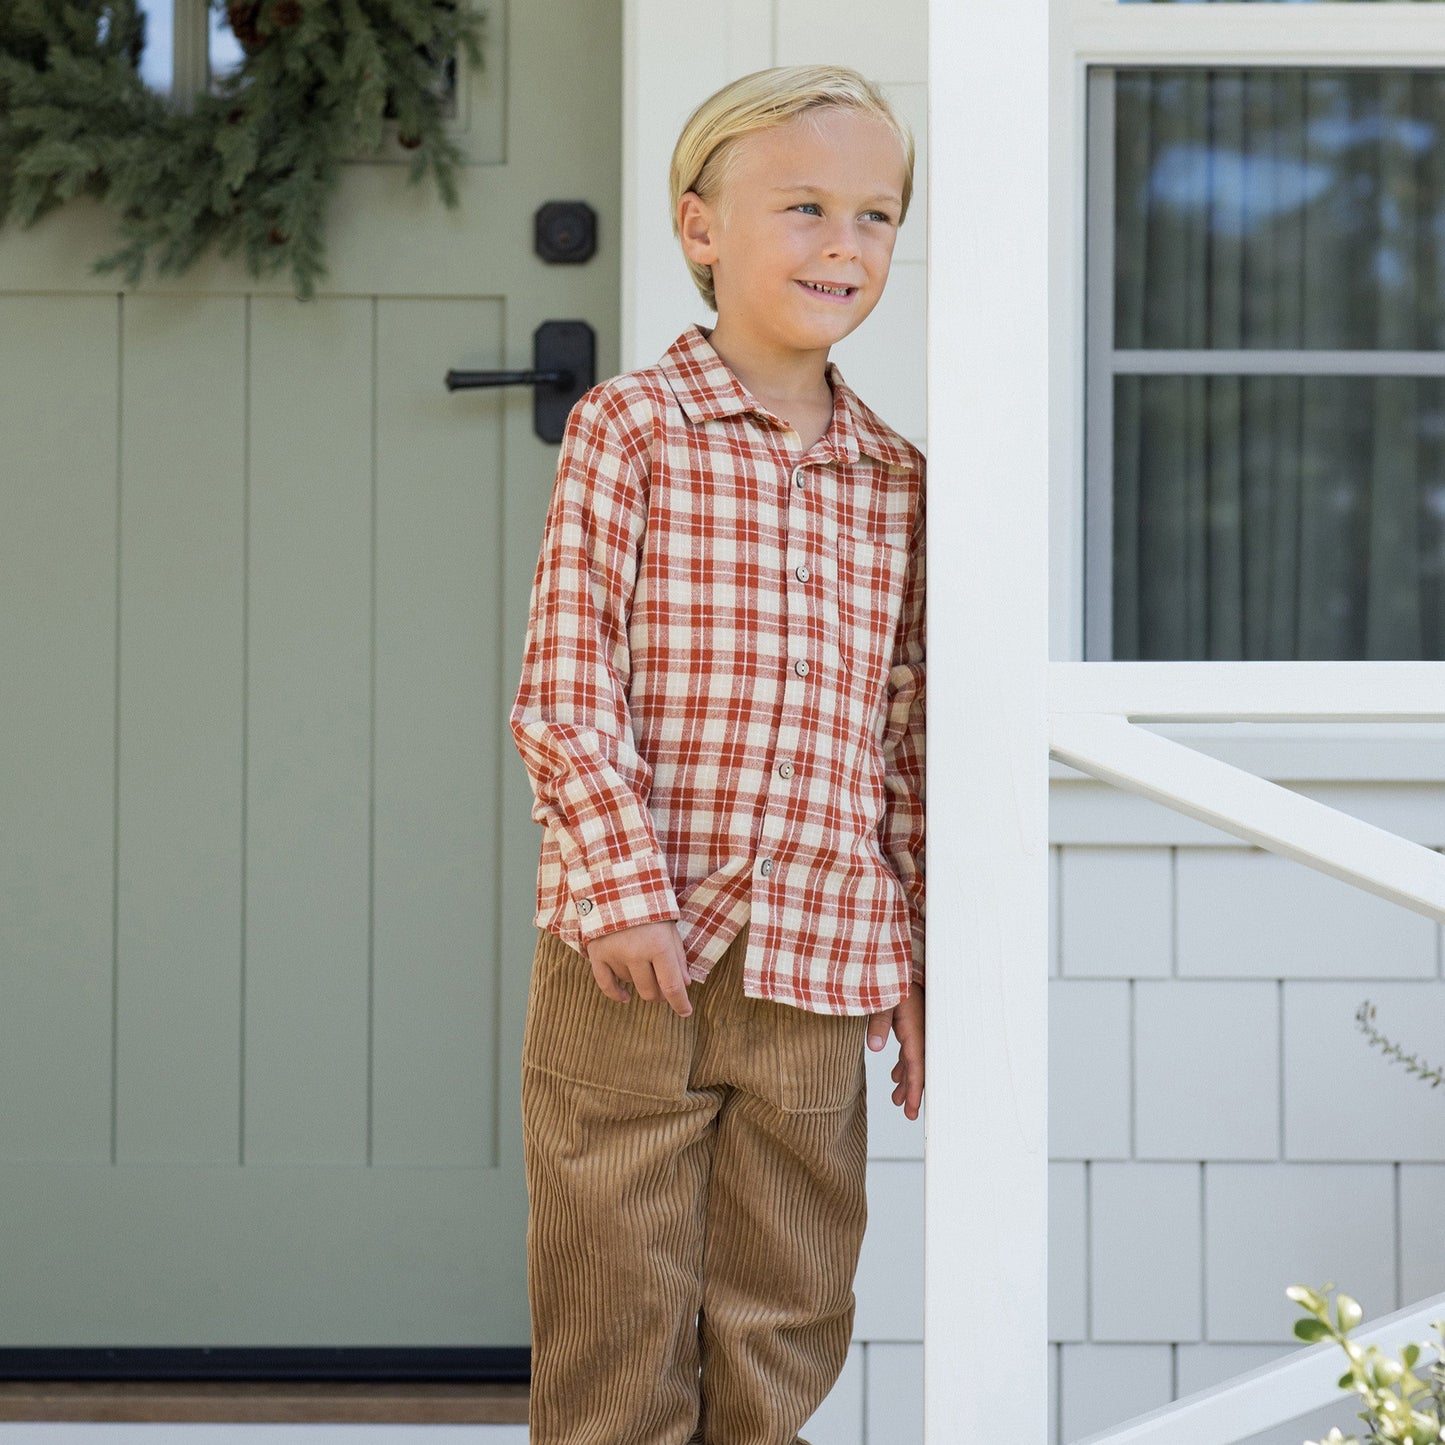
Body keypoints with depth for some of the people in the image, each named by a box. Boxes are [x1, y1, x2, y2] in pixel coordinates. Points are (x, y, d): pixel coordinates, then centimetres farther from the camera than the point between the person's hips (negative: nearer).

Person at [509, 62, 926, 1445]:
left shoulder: (894, 482, 11)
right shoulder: (629, 428, -2)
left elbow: (904, 740, 14)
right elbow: (566, 685, -7)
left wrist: (918, 960, 13)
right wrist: (623, 886, -16)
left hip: (818, 974, 4)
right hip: (633, 963, -4)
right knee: (618, 1331, 2)